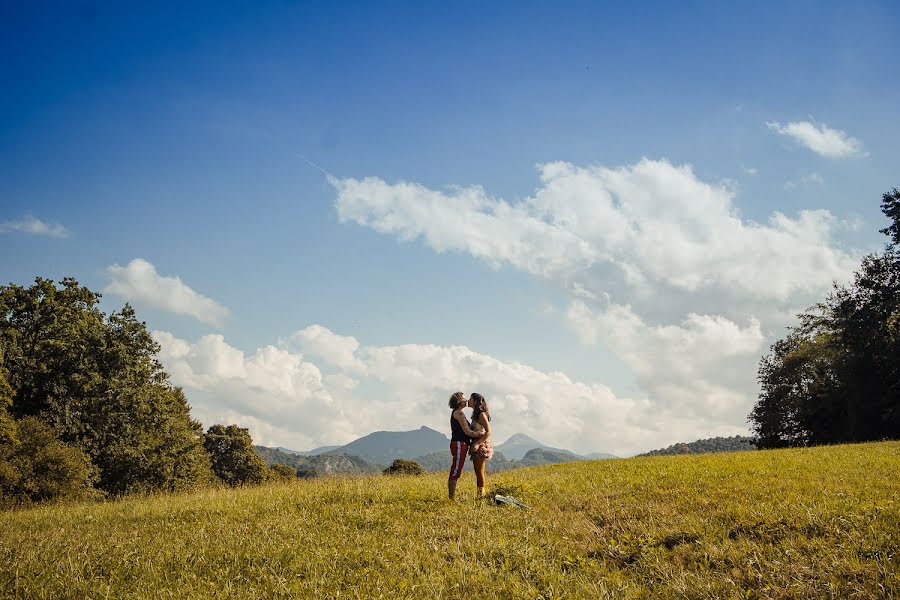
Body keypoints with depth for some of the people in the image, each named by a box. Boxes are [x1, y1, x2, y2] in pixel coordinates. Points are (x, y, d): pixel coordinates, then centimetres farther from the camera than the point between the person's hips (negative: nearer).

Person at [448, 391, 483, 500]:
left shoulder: (456, 413, 21)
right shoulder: (458, 413, -10)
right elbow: (467, 431, -13)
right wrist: (481, 435, -6)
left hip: (460, 444, 10)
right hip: (459, 444, -10)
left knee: (455, 472, 9)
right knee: (456, 472, -10)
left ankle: (451, 496, 11)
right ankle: (452, 497, -11)